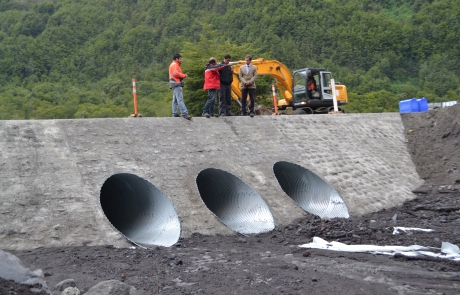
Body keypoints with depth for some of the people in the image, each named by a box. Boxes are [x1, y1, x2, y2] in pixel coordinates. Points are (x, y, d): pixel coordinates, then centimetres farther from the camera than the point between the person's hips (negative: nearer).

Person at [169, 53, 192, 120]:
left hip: (176, 84, 11)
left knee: (175, 99, 10)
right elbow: (176, 74, -20)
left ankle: (175, 113, 11)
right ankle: (184, 113, -25)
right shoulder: (174, 65, -7)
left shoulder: (175, 65, 26)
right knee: (180, 99, -18)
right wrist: (184, 75, -10)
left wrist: (183, 75, 6)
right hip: (176, 84, -11)